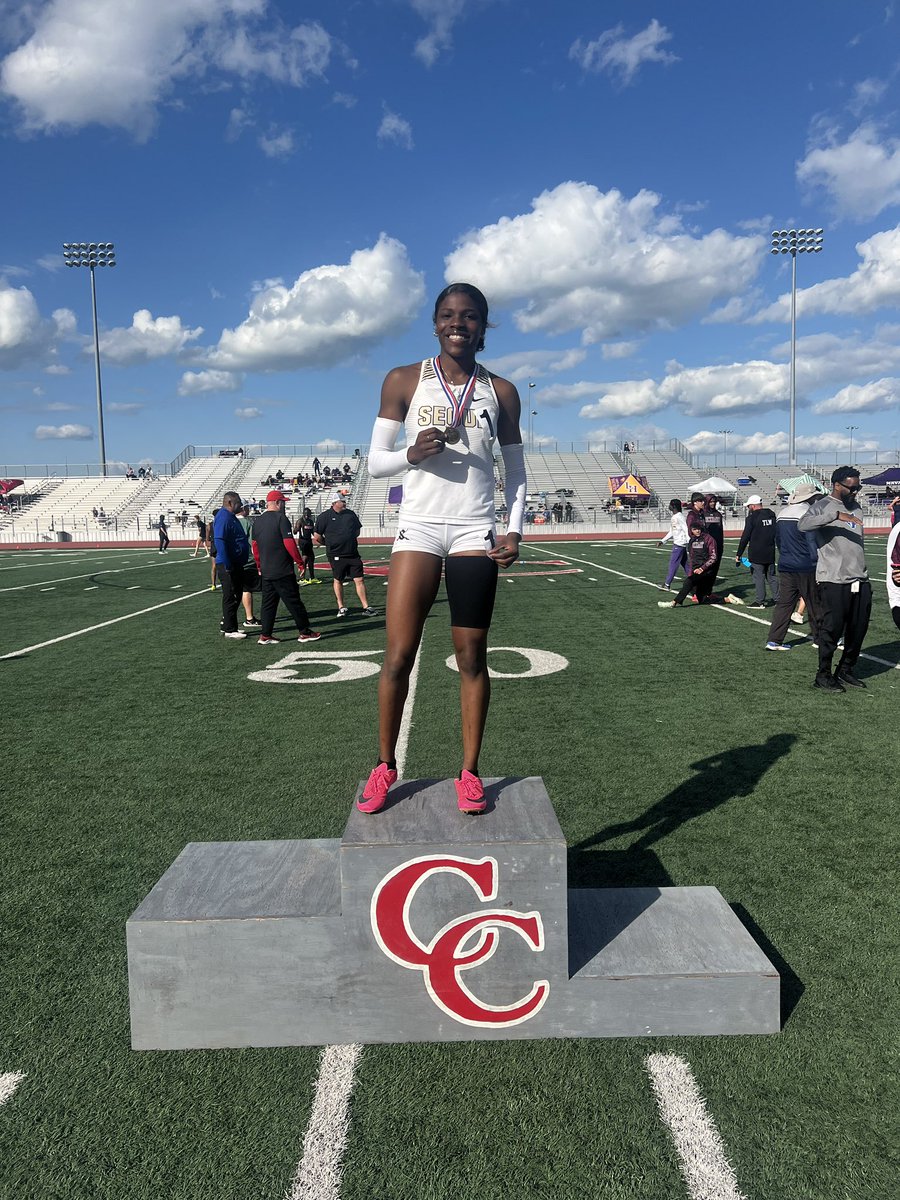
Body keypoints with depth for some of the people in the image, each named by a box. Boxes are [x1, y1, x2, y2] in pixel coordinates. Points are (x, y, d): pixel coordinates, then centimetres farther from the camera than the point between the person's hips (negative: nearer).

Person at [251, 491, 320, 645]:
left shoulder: (258, 521, 10)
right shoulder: (280, 518, -11)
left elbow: (255, 546, 15)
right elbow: (289, 543, -17)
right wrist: (300, 562, -10)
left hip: (265, 572, 7)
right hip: (283, 571, -7)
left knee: (268, 603, 11)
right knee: (294, 602, 1)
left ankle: (265, 636, 10)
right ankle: (305, 632, 7)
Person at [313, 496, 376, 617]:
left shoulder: (350, 514, 9)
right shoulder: (324, 516, -4)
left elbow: (357, 531, 21)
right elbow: (317, 537, -2)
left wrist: (349, 539, 8)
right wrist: (330, 544, 6)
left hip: (353, 554, 3)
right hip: (336, 556, -3)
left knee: (359, 580, -1)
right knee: (338, 581, 8)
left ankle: (366, 607, 3)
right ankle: (341, 607, 21)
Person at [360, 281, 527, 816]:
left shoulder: (500, 391, 9)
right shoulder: (404, 381, 4)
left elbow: (516, 470, 14)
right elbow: (376, 462, 5)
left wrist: (515, 531, 1)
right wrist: (412, 454, -16)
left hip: (475, 532, 1)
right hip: (418, 528, -1)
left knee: (472, 656, 3)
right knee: (399, 654, -4)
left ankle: (470, 772, 13)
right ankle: (385, 765, 14)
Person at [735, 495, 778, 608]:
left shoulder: (752, 518, -12)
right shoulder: (772, 515, 8)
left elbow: (745, 538, -13)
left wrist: (739, 554, -8)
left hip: (757, 554, -6)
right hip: (770, 552, 6)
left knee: (759, 576, -1)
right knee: (771, 575, 14)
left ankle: (760, 601, 1)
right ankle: (776, 598, 17)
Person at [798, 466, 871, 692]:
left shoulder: (855, 507, 17)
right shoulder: (823, 506, -7)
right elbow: (803, 525, -28)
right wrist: (836, 515, -34)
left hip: (860, 580, 7)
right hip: (834, 580, -7)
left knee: (858, 629, 10)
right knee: (832, 629, -2)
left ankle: (845, 671, 25)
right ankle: (823, 675, 10)